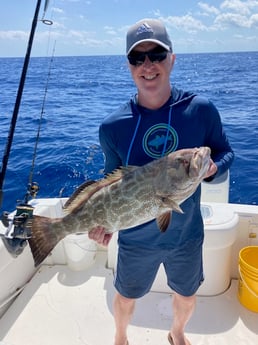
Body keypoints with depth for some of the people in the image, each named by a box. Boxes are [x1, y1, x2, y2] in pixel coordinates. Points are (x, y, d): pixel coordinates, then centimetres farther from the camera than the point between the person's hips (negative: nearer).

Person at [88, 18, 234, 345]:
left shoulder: (201, 109, -15)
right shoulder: (112, 126, -15)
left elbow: (226, 152, -2)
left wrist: (212, 167, -24)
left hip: (187, 233, 1)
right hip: (136, 237, 0)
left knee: (187, 296, 26)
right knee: (126, 296, 24)